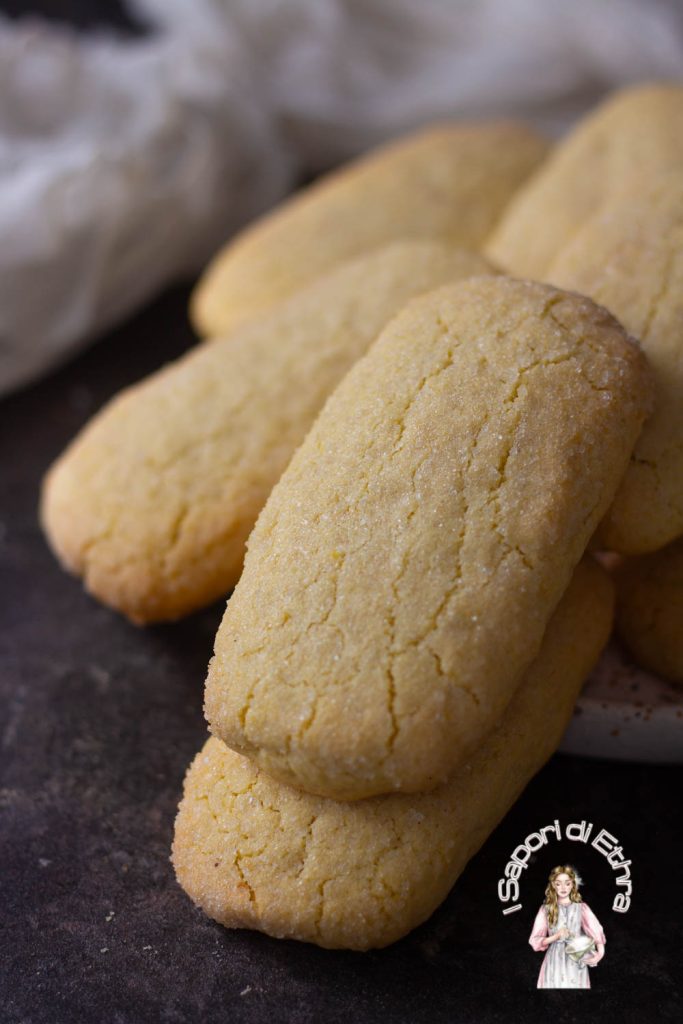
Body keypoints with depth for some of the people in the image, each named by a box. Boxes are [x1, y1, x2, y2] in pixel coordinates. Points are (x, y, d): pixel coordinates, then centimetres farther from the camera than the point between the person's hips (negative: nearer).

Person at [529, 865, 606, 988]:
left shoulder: (581, 907, 2)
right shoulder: (546, 909, 2)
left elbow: (597, 932, -11)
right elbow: (535, 941, 1)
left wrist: (600, 952, -29)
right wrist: (556, 936, -15)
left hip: (576, 962, 0)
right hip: (554, 962, 0)